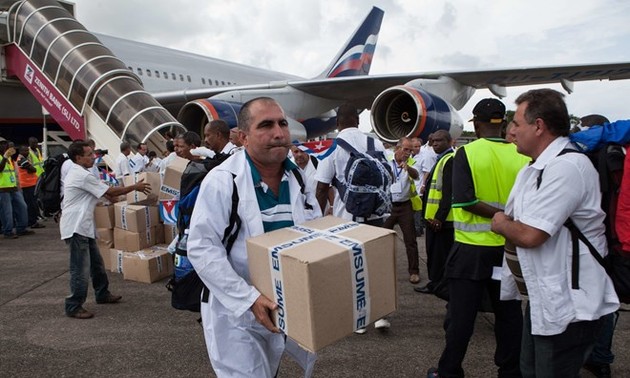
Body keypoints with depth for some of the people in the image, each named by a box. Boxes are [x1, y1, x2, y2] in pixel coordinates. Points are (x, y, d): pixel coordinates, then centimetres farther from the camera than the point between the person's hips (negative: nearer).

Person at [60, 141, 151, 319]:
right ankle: (73, 307, 5)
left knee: (96, 262, 19)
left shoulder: (78, 173, 15)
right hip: (76, 228, -11)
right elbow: (110, 192, -14)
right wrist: (135, 187, -5)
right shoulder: (82, 175, -18)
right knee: (81, 269, -5)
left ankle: (102, 294, 33)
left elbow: (104, 191, 21)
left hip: (83, 226, 11)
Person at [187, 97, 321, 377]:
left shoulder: (298, 177, -1)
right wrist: (248, 298, -28)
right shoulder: (221, 181, -20)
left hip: (282, 308, 6)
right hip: (234, 311, -6)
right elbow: (202, 249, -22)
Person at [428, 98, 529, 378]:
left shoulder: (467, 153, -10)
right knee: (509, 312, 15)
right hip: (509, 247, 3)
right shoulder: (521, 155, -2)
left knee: (461, 313, 7)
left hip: (472, 247, -3)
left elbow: (465, 201, -18)